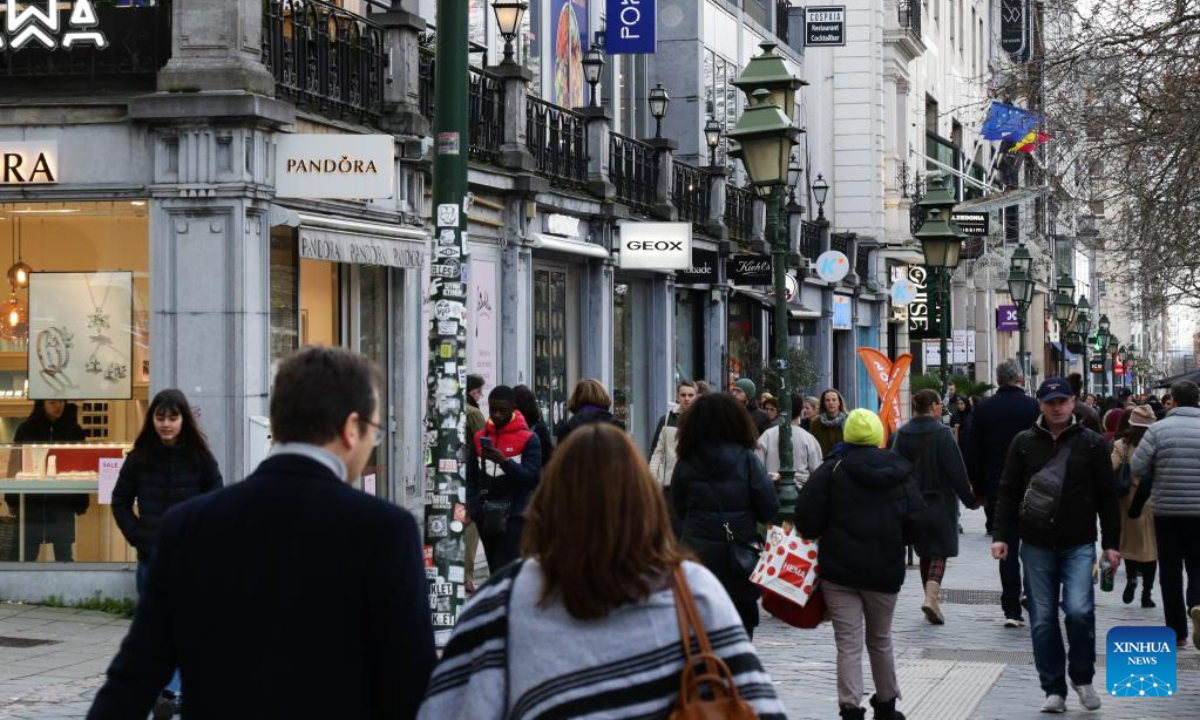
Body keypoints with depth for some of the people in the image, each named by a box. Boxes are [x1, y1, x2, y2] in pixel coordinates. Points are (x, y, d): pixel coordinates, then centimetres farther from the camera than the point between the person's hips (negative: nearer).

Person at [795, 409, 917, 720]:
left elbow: (806, 516, -13)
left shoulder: (833, 469, -7)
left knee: (848, 644, -2)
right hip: (885, 569, 3)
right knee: (880, 640, 19)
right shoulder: (900, 472, 3)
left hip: (839, 569, -3)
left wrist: (815, 535, 7)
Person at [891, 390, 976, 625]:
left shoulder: (902, 435, 2)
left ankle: (931, 598, 18)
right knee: (940, 551, 0)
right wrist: (969, 498, -1)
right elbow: (956, 471, -11)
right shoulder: (942, 434, -12)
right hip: (940, 501, -5)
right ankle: (931, 596, -20)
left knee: (925, 552, 16)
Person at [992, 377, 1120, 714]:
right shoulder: (1024, 443, 4)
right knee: (1043, 619, 4)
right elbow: (1008, 493, 6)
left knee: (1079, 610, -15)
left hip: (1079, 545, -2)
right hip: (1036, 545, 2)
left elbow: (1107, 496, 4)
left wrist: (1111, 543, 2)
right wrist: (1002, 535, -2)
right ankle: (1054, 689, 13)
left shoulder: (1092, 444, 1)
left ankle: (1082, 677, 7)